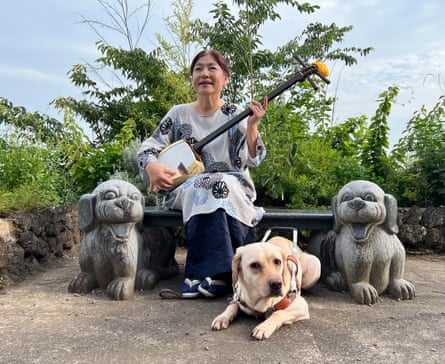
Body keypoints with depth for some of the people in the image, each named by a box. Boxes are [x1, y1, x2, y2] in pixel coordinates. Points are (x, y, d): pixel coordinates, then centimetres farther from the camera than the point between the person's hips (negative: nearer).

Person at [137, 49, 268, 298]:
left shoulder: (235, 115, 4)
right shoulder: (178, 113, 8)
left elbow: (250, 160, -5)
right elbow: (149, 147, 3)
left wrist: (252, 125, -21)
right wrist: (152, 167, -20)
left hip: (233, 186, 0)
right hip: (187, 187, 1)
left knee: (218, 186, -36)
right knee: (203, 187, -35)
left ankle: (211, 273, -36)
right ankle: (219, 274, -34)